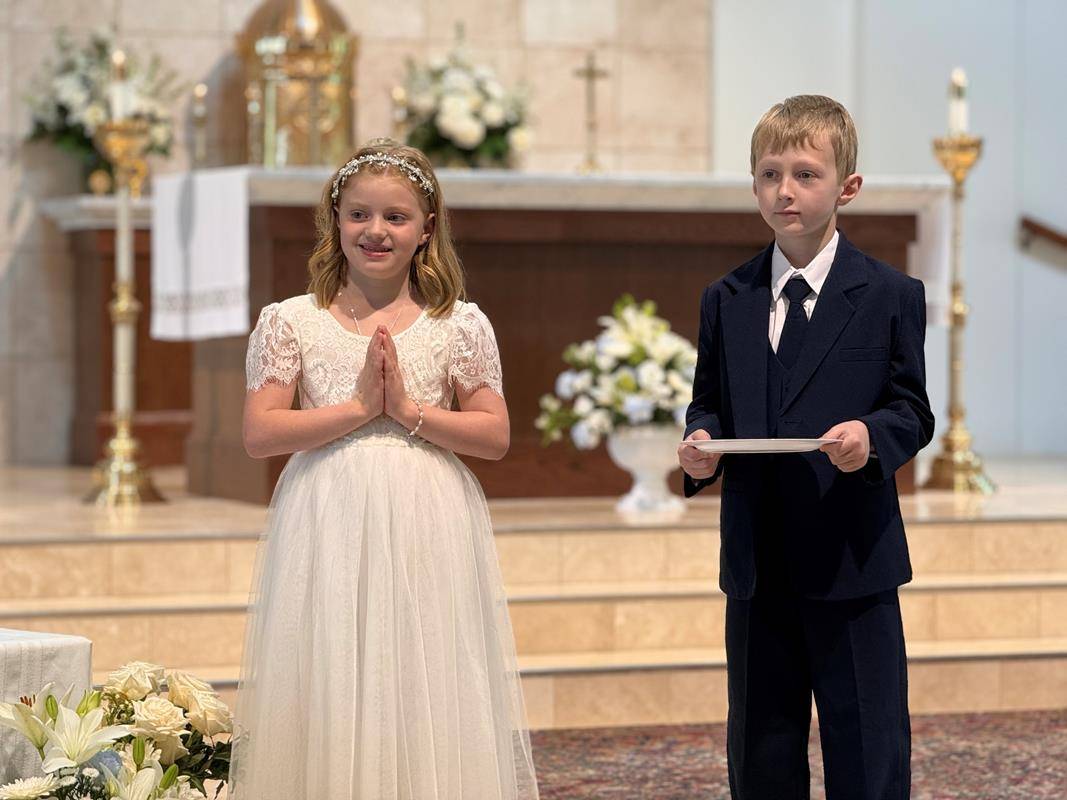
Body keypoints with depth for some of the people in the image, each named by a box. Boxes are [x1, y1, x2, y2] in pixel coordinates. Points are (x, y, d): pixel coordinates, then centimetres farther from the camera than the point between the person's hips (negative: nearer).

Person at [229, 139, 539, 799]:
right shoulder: (291, 322, 4)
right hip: (328, 529, 0)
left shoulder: (460, 325, 5)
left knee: (426, 692, 0)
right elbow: (260, 434, -3)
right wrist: (359, 408, -10)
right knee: (331, 691, 0)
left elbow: (495, 436, 1)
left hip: (428, 532, 0)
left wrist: (409, 409, -10)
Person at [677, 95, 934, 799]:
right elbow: (708, 403, 13)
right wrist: (701, 443, -9)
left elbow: (912, 410, -1)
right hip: (756, 563, 3)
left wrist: (872, 437, -23)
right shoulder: (726, 302, 9)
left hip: (853, 558, -3)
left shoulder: (892, 297, -1)